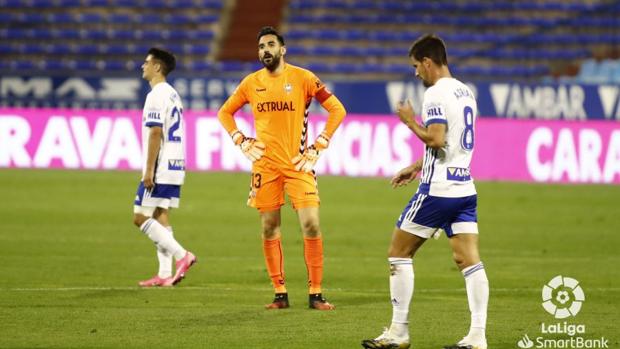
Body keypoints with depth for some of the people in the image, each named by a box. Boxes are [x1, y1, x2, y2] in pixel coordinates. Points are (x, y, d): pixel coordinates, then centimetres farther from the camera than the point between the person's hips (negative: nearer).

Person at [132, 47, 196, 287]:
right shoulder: (173, 94, 16)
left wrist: (149, 170, -19)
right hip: (175, 167, 9)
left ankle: (182, 255, -13)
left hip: (160, 168, -9)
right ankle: (165, 274, 5)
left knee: (140, 218, -6)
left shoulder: (156, 95, -13)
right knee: (160, 216, 9)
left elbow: (155, 133, -19)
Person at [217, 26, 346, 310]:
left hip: (298, 164, -3)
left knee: (311, 225, -10)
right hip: (265, 165, 3)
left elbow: (337, 110, -1)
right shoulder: (251, 83, 6)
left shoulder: (302, 78, -3)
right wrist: (241, 142, 5)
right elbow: (225, 113, 20)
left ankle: (315, 294, -3)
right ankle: (280, 294, 13)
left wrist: (318, 147, -6)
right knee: (269, 229, 4)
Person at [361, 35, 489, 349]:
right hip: (464, 188, 8)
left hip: (437, 191, -8)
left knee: (399, 253, 5)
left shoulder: (436, 94, -13)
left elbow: (436, 139, -24)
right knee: (470, 260, 1)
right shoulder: (465, 92, 15)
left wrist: (411, 122, -8)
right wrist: (416, 167, 30)